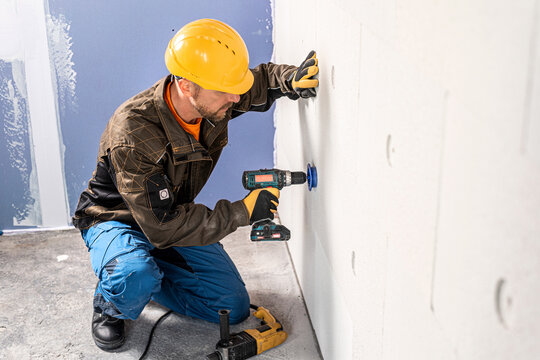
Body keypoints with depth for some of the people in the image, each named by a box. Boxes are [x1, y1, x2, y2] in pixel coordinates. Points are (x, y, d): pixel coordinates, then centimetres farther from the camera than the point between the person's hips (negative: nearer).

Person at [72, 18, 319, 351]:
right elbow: (163, 228, -36)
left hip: (175, 215, 6)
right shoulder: (132, 135, -37)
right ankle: (109, 306, -2)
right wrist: (243, 212, -33)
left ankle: (143, 278, 17)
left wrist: (293, 79, -21)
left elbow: (262, 81, 4)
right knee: (136, 277, -41)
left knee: (234, 308, -2)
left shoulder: (212, 101, -18)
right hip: (117, 220, -6)